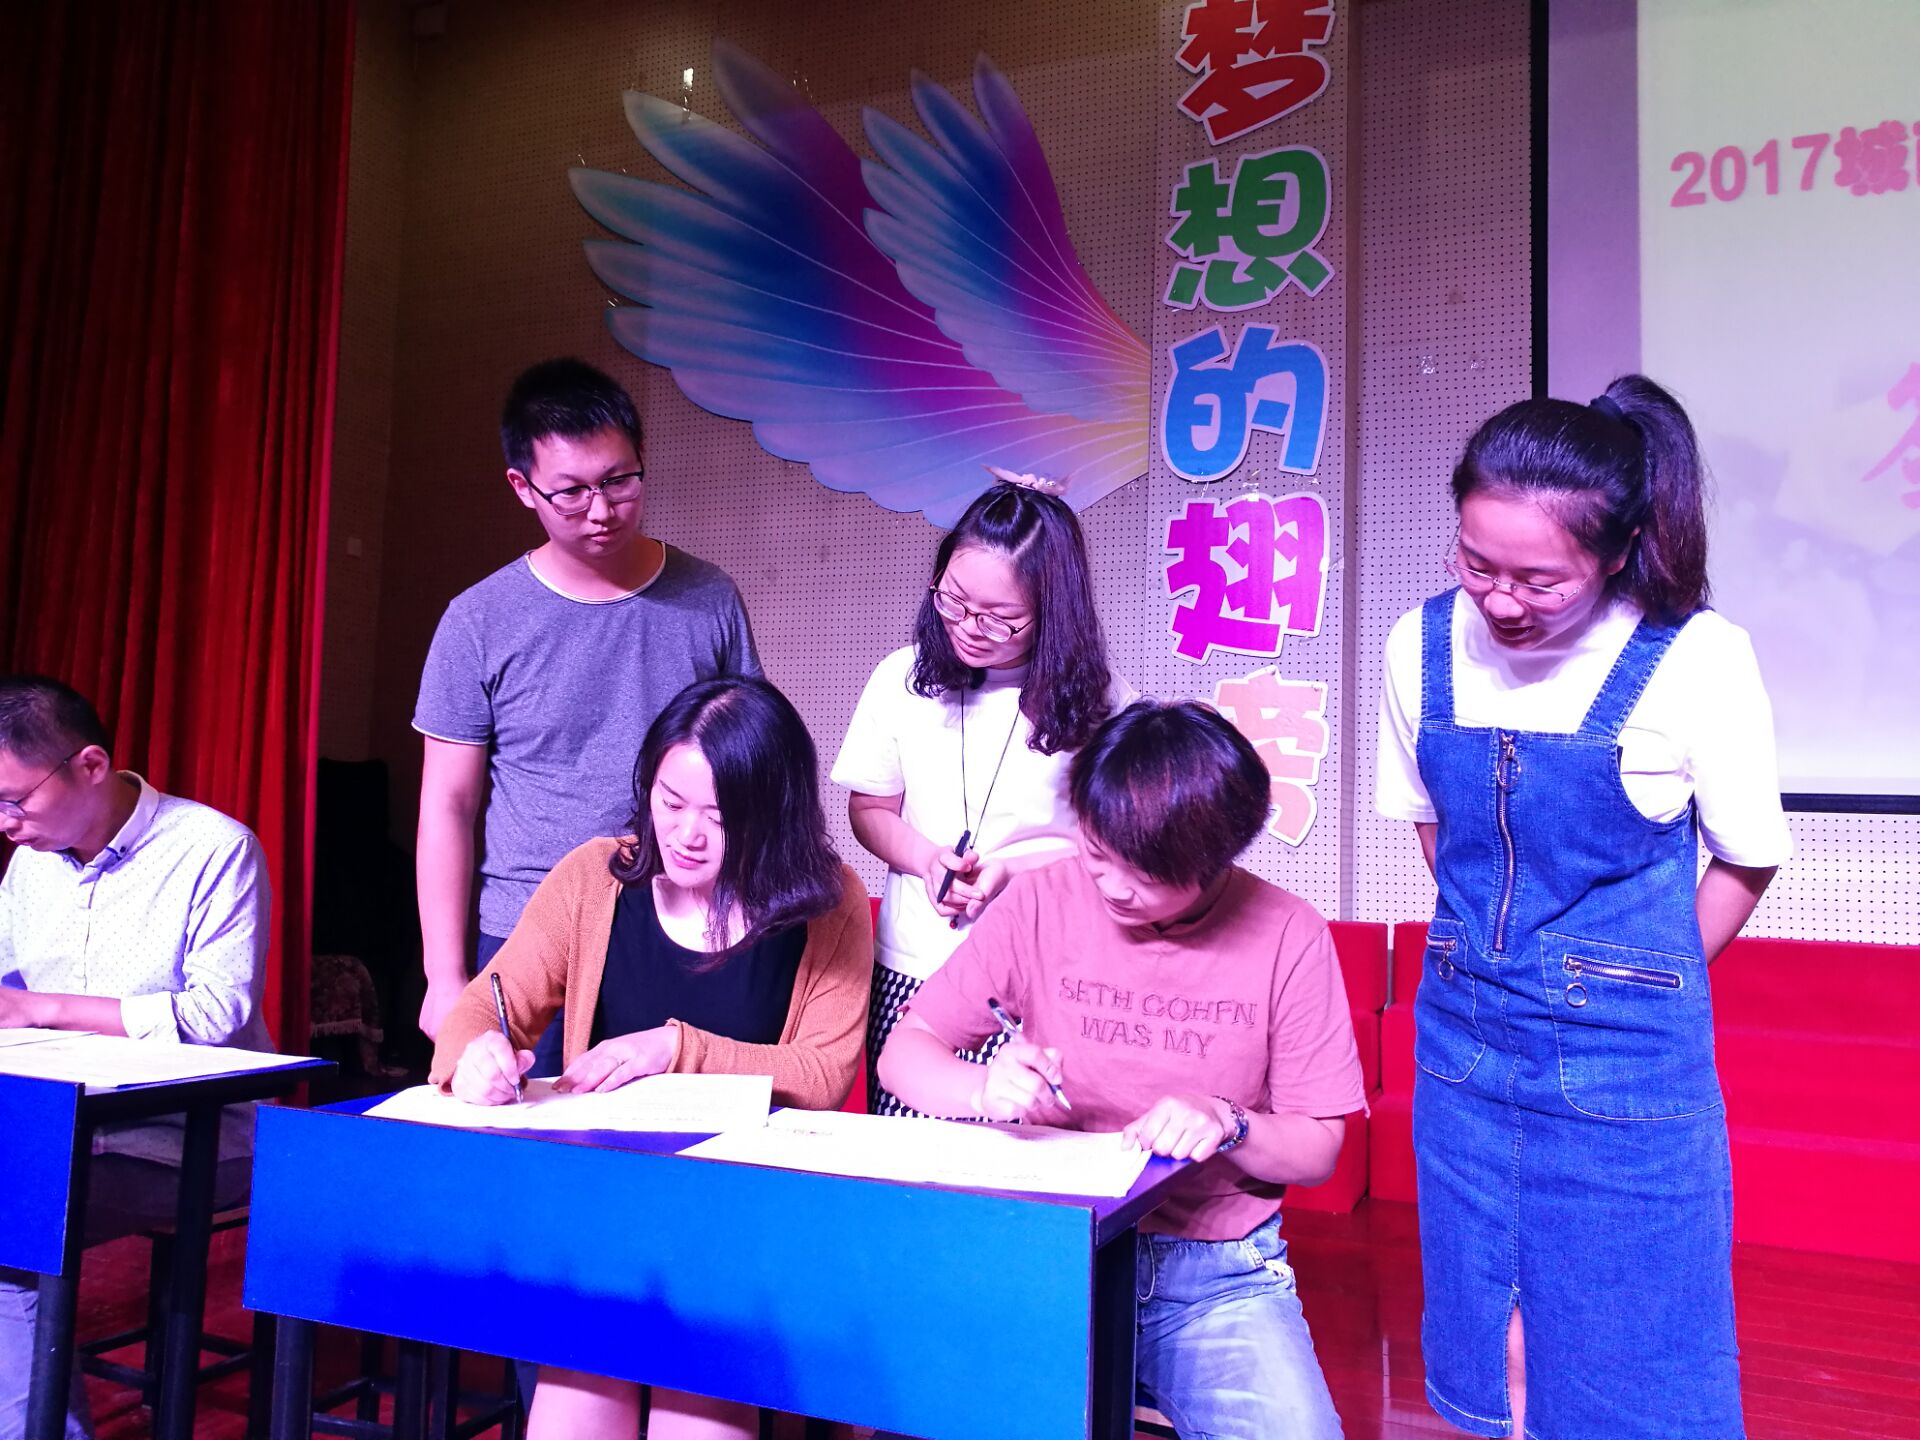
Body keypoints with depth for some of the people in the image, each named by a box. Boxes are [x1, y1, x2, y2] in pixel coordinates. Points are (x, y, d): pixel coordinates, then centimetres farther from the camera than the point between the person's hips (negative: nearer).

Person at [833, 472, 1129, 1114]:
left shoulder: (1096, 701, -4)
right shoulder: (904, 678, 3)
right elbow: (869, 808, 12)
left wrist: (1010, 871, -12)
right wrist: (928, 859, -6)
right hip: (913, 973, 2)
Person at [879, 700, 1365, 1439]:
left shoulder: (1287, 935, -6)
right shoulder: (1042, 901, -4)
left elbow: (1318, 1149, 1)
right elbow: (903, 1053, -2)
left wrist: (1228, 1125, -20)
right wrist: (984, 1090, -23)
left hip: (1218, 1273, 0)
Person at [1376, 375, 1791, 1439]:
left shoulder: (1695, 659, -14)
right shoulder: (1425, 644, -3)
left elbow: (1744, 862, -1)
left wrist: (1636, 987, -2)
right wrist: (1493, 956, 7)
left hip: (1626, 1060, -3)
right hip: (1465, 1036, 3)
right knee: (1488, 1346, 15)